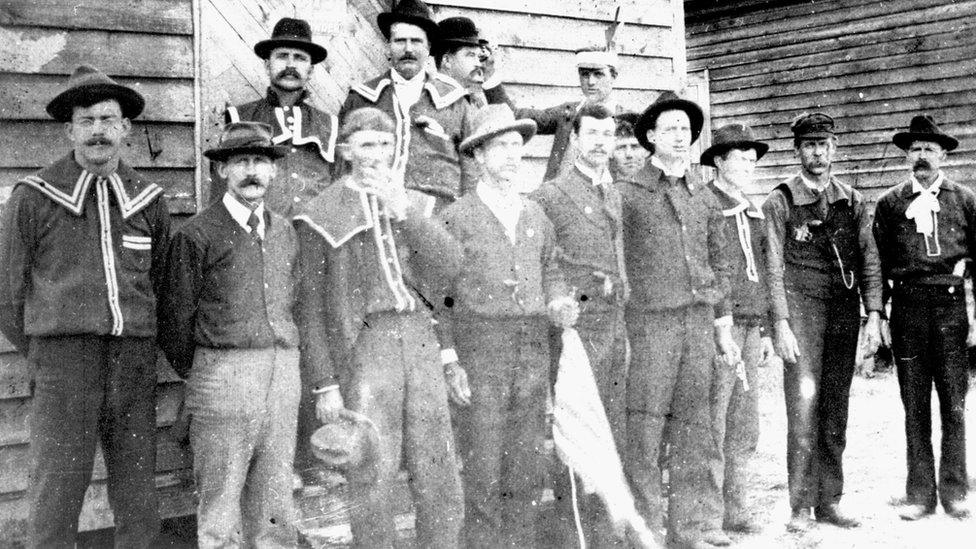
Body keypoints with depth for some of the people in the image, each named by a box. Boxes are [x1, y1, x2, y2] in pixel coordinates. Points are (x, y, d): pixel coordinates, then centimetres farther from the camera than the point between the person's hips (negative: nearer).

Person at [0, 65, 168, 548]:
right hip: (64, 361, -3)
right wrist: (41, 356, 9)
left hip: (135, 362, 3)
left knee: (139, 506, 7)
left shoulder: (148, 199, 9)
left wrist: (138, 348, 14)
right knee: (54, 498, -2)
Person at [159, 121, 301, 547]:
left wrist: (286, 364, 14)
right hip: (223, 370, -5)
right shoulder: (196, 234, -4)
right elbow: (175, 317, -1)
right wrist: (194, 375, 6)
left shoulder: (284, 232, 12)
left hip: (284, 376, 5)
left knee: (275, 500, 12)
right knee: (220, 506, 2)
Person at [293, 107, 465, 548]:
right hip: (363, 349, -4)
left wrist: (402, 210, -10)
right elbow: (312, 306, 0)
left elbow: (449, 265, 0)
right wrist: (325, 384, -4)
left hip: (419, 342, 4)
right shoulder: (323, 215, 1)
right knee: (373, 483, 1)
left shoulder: (411, 204, 15)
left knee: (440, 478, 7)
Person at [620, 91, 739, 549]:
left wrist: (723, 327, 16)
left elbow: (718, 263, 18)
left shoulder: (705, 197, 15)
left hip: (699, 320, 5)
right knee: (645, 426, -4)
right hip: (650, 322, -5)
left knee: (693, 428, 8)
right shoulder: (628, 194, -1)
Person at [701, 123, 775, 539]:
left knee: (745, 429, 11)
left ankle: (735, 509, 21)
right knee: (712, 425, -4)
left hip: (751, 326, 8)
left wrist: (765, 329, 19)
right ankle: (707, 515, 4)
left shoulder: (754, 213, 19)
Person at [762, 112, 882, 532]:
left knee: (836, 410, 7)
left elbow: (869, 260, 11)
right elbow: (774, 268, -3)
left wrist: (873, 315, 1)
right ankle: (800, 505, -1)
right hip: (801, 308, -4)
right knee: (803, 405, -9)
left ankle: (829, 501, 16)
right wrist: (781, 324, -10)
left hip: (844, 310, 4)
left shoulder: (852, 201, 13)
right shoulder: (779, 202, 1)